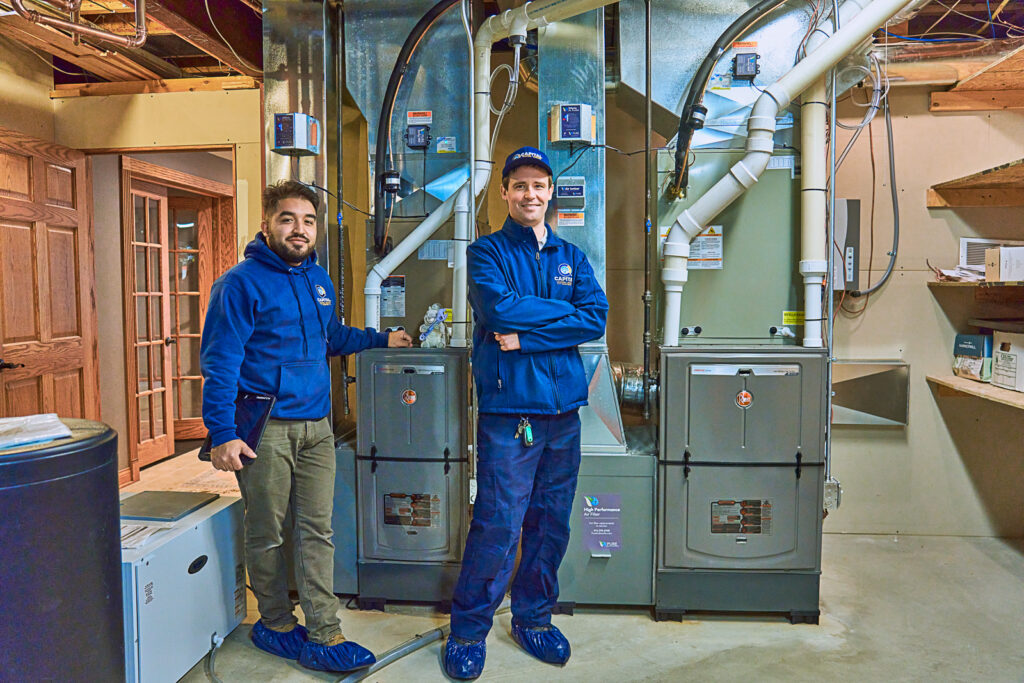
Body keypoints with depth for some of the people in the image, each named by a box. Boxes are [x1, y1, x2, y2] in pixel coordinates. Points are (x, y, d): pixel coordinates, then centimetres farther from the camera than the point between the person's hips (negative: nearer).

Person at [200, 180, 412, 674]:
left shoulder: (318, 279, 14)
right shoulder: (241, 282, -8)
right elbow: (219, 363, -12)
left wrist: (380, 339, 26)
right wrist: (222, 433, -18)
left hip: (316, 425, 6)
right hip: (264, 428, -6)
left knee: (317, 531, 7)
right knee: (267, 535, 8)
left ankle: (323, 636, 14)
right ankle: (275, 625, 27)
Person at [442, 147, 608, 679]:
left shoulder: (571, 257, 15)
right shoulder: (487, 252, 4)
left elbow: (597, 318, -1)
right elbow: (498, 307, -16)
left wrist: (527, 337, -11)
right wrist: (562, 310, -6)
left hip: (564, 407, 5)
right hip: (508, 408, -4)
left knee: (552, 523, 12)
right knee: (498, 525, -3)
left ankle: (533, 617, 31)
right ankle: (467, 631, 16)